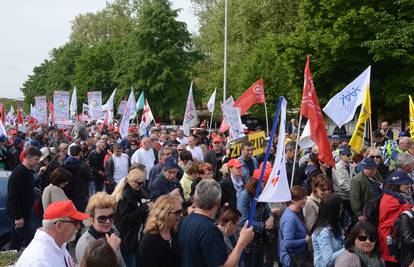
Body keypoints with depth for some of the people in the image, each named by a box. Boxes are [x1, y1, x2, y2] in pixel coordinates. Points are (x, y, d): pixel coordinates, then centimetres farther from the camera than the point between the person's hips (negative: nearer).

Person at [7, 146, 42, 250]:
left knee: (16, 242, 16)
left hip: (24, 213, 10)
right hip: (20, 215, -10)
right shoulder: (19, 173, -19)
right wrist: (17, 217, -24)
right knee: (29, 242, -9)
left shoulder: (28, 172, 11)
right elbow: (13, 196, -24)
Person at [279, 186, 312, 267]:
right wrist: (305, 240, -18)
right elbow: (288, 243, -29)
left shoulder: (299, 211, 3)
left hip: (301, 255, 9)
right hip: (292, 259, -9)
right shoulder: (290, 218, -26)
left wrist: (307, 236, 4)